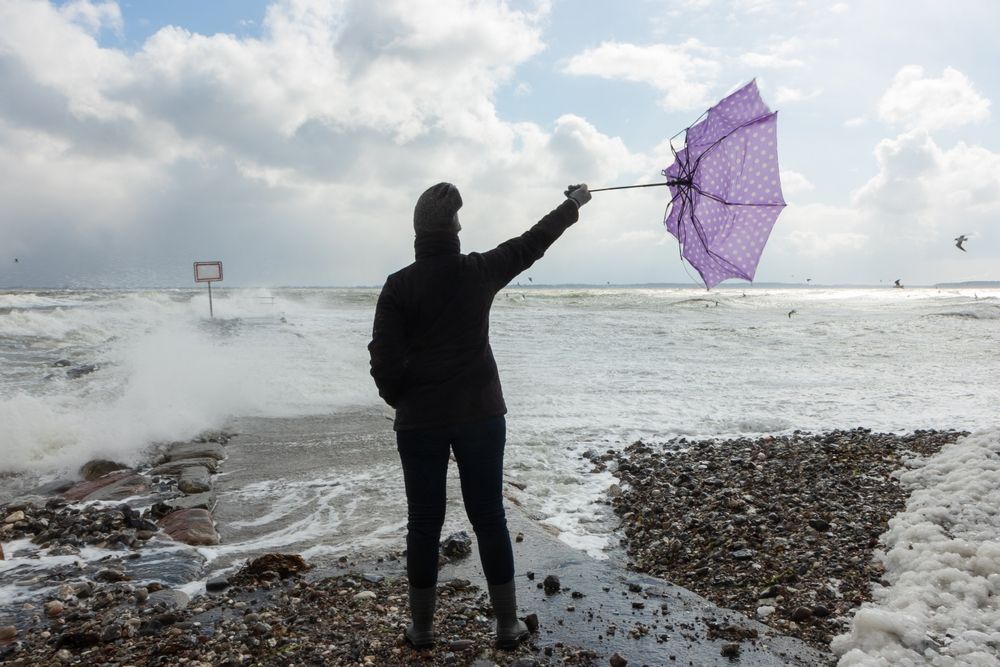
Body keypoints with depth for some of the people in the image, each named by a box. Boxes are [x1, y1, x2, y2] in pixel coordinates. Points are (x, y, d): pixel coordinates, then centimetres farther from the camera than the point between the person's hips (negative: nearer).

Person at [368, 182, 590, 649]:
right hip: (480, 414, 1)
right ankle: (508, 625, 19)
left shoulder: (399, 285, -7)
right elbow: (532, 243, 12)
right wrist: (573, 204, 28)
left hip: (420, 420, 0)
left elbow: (384, 359, -10)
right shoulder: (480, 271, -3)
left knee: (424, 523, 10)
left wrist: (401, 400, 9)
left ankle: (421, 628, 22)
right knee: (489, 519, 9)